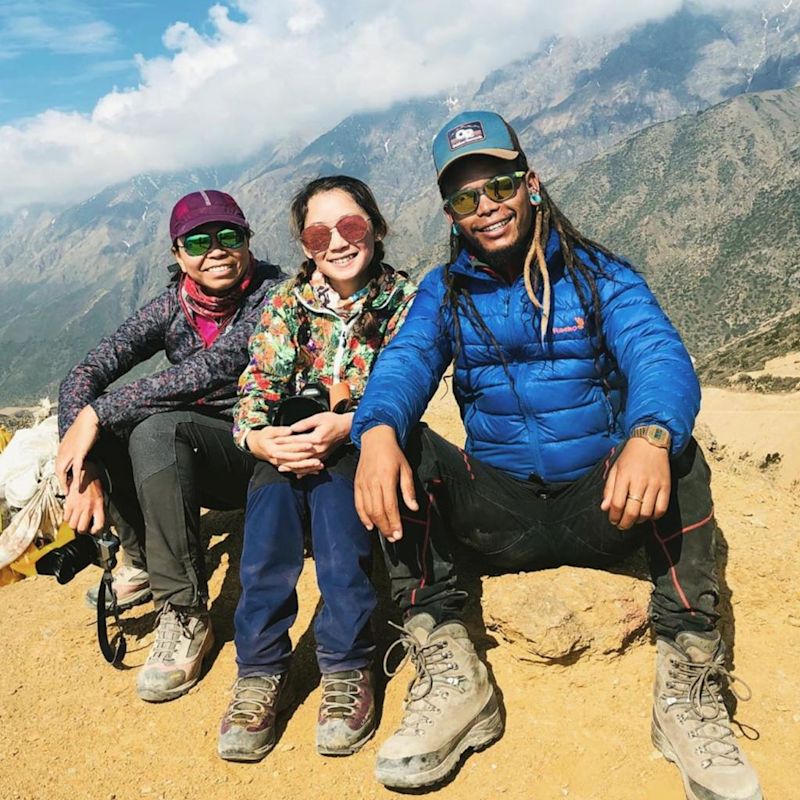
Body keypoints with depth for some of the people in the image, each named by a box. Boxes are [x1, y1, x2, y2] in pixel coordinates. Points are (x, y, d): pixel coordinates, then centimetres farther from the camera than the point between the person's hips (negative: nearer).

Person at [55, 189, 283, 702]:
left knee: (157, 430, -31)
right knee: (100, 413, -14)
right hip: (199, 467, 6)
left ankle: (186, 614, -22)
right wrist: (84, 468, -25)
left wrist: (97, 414, -29)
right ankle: (145, 560, 3)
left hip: (262, 455, -6)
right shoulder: (172, 307, -1)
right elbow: (84, 375, -10)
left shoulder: (273, 296, -15)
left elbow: (209, 370, -30)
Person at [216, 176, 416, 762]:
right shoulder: (285, 306, 4)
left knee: (331, 480, -34)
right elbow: (257, 389, -4)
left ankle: (348, 669, -26)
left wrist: (347, 425, -29)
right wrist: (258, 436, -27)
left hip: (367, 448, -2)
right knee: (274, 482, -31)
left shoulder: (406, 301, -2)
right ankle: (261, 670, -24)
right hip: (293, 442, 2)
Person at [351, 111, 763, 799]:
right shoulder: (445, 292, 8)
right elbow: (406, 362, -11)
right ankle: (450, 677, -22)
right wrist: (378, 430, -36)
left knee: (675, 452, -29)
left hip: (601, 508, -1)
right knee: (401, 444, -22)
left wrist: (650, 435, -41)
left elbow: (659, 355, -16)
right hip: (501, 517, 2)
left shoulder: (598, 274, 1)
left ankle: (689, 684, -18)